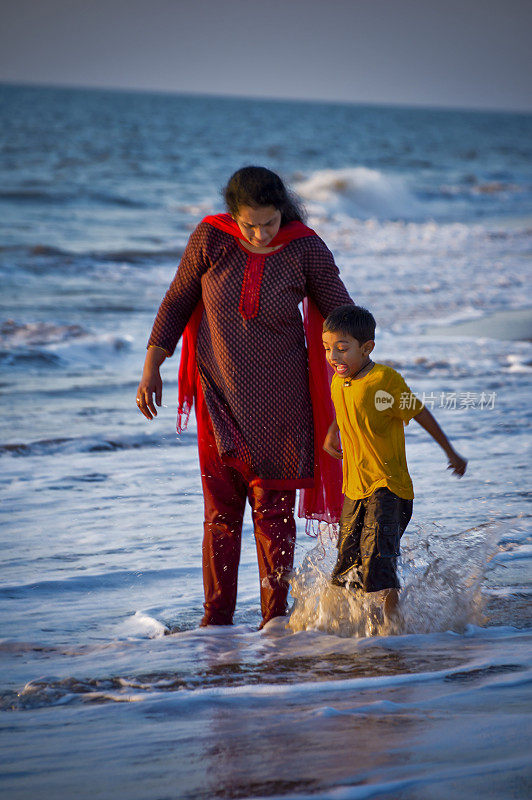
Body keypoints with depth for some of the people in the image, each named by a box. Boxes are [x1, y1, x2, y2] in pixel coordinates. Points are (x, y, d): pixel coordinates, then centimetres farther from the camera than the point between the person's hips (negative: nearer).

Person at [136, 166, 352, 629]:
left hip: (279, 401, -1)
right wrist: (152, 367, 3)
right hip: (220, 396, 1)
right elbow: (178, 301, 4)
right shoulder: (211, 239, -9)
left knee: (274, 510, 0)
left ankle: (276, 618, 8)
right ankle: (216, 621, 10)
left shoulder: (307, 250, -11)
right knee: (222, 510, 4)